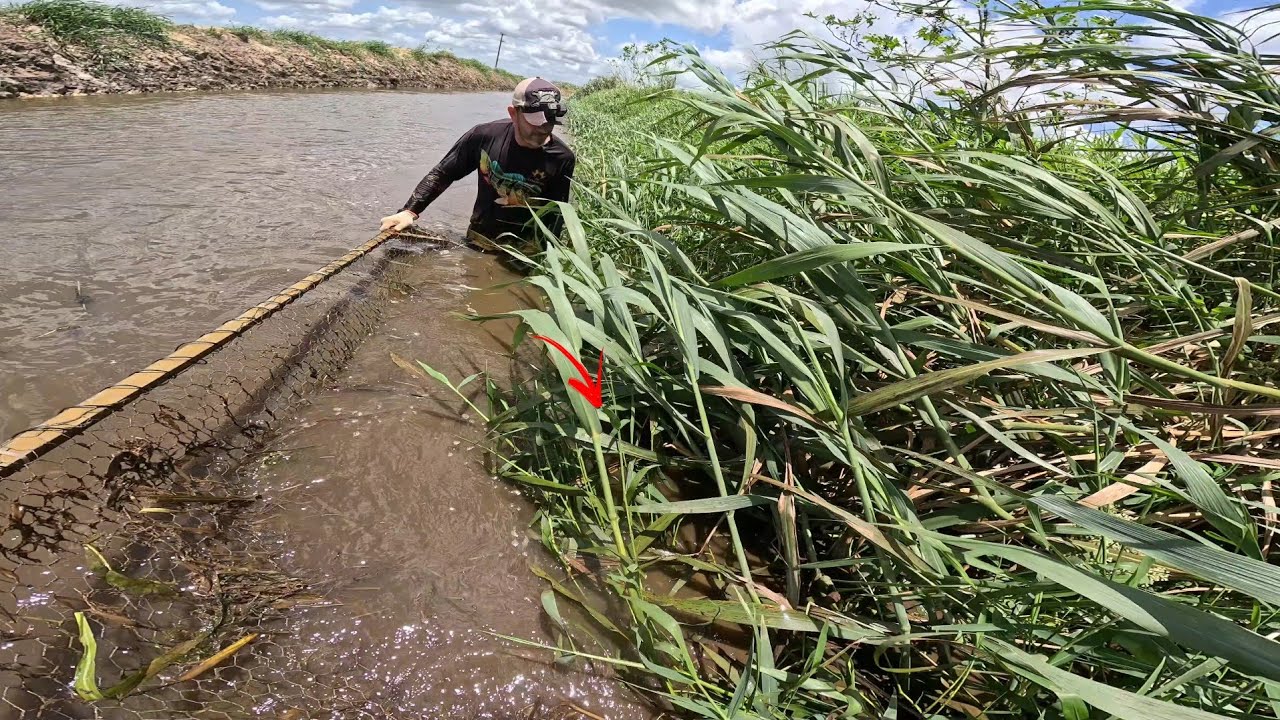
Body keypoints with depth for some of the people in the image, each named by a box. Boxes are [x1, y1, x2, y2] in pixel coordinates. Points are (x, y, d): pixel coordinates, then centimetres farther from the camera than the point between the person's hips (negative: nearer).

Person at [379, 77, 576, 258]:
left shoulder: (561, 159, -16)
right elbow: (443, 174, -1)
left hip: (524, 255, -2)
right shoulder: (485, 136, -12)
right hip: (476, 244, 2)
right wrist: (409, 211, -10)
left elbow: (554, 220, -10)